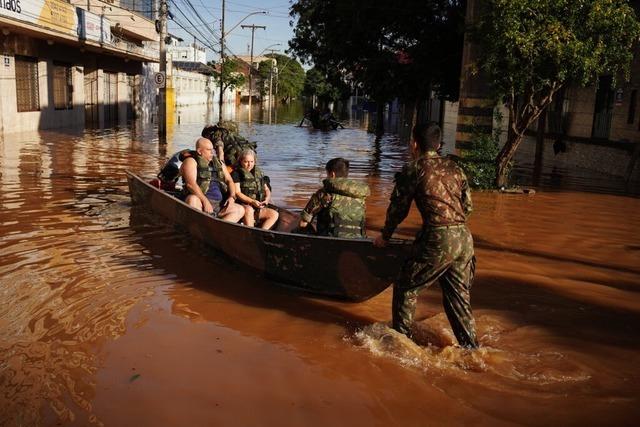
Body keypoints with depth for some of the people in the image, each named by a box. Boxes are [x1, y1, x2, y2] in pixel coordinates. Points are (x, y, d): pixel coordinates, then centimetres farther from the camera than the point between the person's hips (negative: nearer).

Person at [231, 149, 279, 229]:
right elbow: (237, 193, -9)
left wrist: (267, 199, -1)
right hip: (243, 206, -6)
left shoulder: (258, 173, 19)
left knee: (274, 214, -15)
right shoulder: (236, 174, 1)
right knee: (249, 210, -38)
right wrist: (252, 201, -22)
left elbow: (267, 189, 23)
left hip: (258, 208, 6)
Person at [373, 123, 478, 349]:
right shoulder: (453, 167, 16)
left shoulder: (413, 169, 0)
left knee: (406, 287, 10)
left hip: (438, 240, -6)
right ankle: (471, 347, 22)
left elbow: (398, 207, 6)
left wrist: (385, 236, 20)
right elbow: (468, 205, 18)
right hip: (465, 238, 6)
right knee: (458, 295, 18)